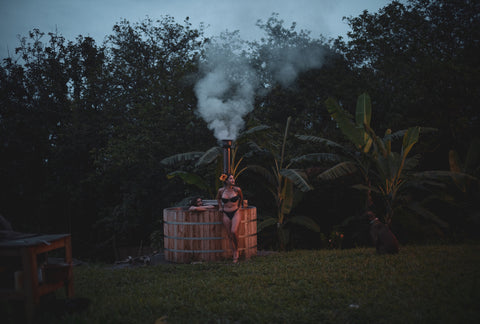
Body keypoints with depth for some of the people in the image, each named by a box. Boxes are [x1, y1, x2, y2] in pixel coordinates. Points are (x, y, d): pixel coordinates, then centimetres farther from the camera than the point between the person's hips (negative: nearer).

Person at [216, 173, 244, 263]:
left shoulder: (237, 189, -5)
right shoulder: (221, 190, -1)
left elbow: (241, 197, 17)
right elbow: (218, 198, 22)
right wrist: (220, 207, 17)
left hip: (235, 213, -2)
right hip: (226, 215, 2)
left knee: (234, 232, -22)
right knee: (229, 235, 3)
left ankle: (237, 250, 2)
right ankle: (235, 255, 14)